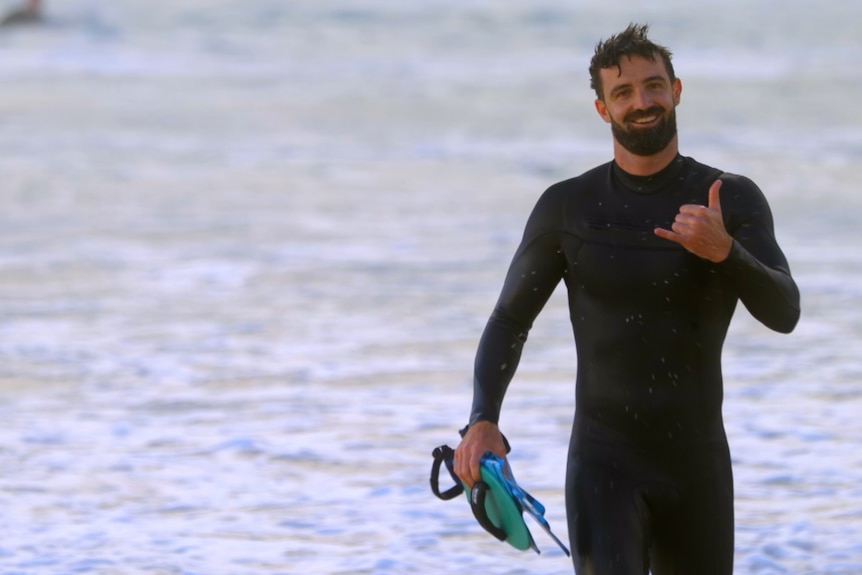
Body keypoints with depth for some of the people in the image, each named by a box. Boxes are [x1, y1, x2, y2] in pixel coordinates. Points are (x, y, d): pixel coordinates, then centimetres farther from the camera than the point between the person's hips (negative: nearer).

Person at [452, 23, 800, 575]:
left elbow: (783, 313, -13)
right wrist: (483, 421, -11)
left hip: (699, 466, 2)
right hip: (604, 465, -2)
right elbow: (510, 322, 6)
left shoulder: (735, 200, -1)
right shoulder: (567, 207, 0)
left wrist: (723, 251, -33)